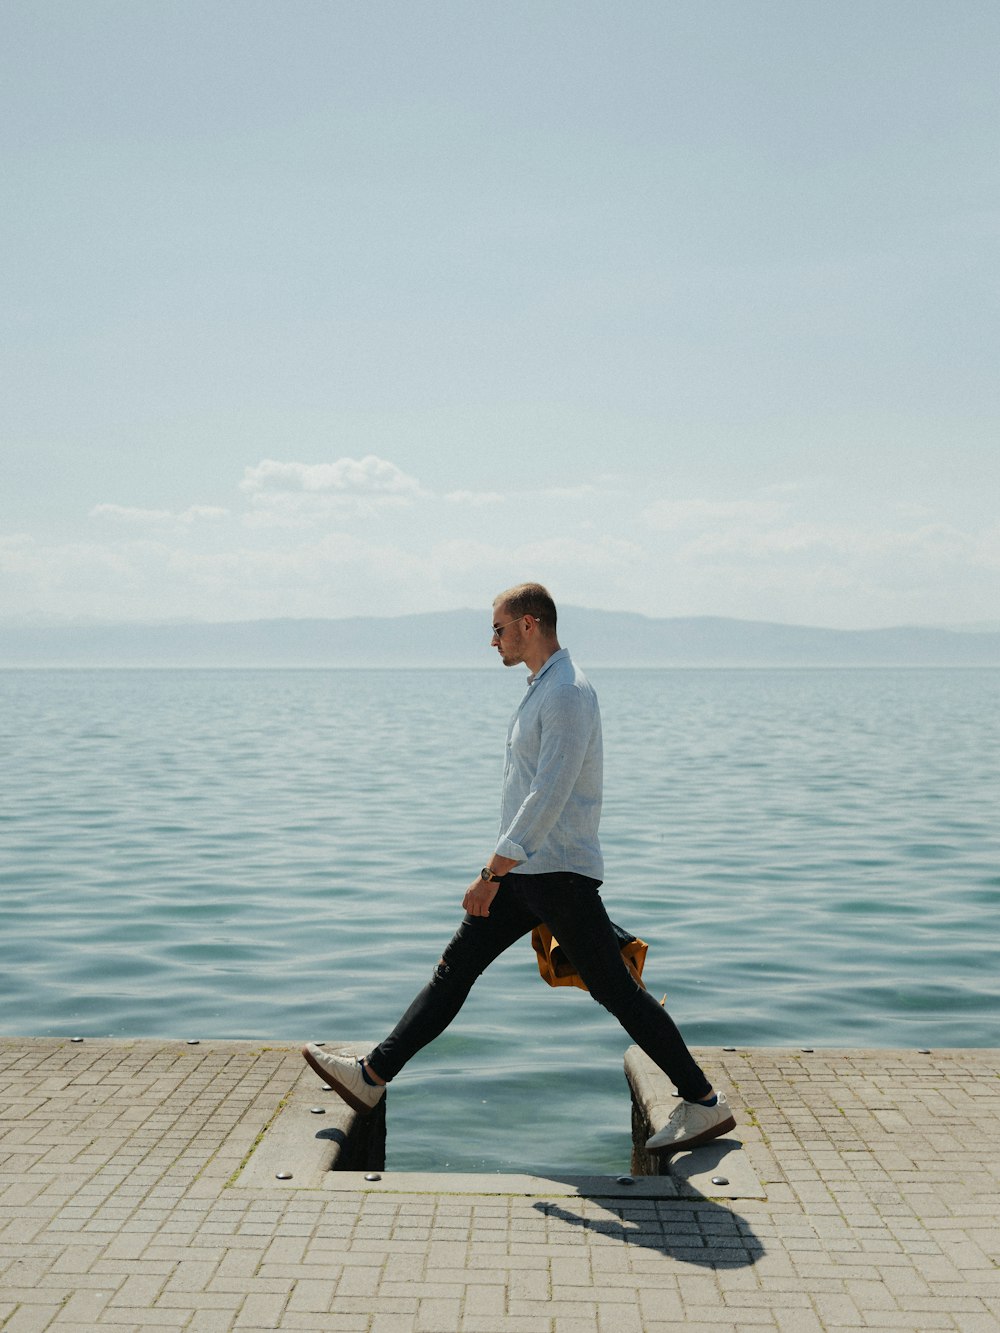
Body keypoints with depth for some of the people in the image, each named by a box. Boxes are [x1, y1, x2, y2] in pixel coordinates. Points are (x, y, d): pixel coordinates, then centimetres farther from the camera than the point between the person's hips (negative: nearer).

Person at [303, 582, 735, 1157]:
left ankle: (705, 1104, 8)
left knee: (614, 988, -2)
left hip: (559, 873, -10)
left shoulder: (568, 694, -18)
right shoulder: (543, 689, 14)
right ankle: (373, 1077, 14)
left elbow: (548, 797, -25)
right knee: (456, 968, 9)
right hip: (526, 872, 10)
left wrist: (490, 875, -24)